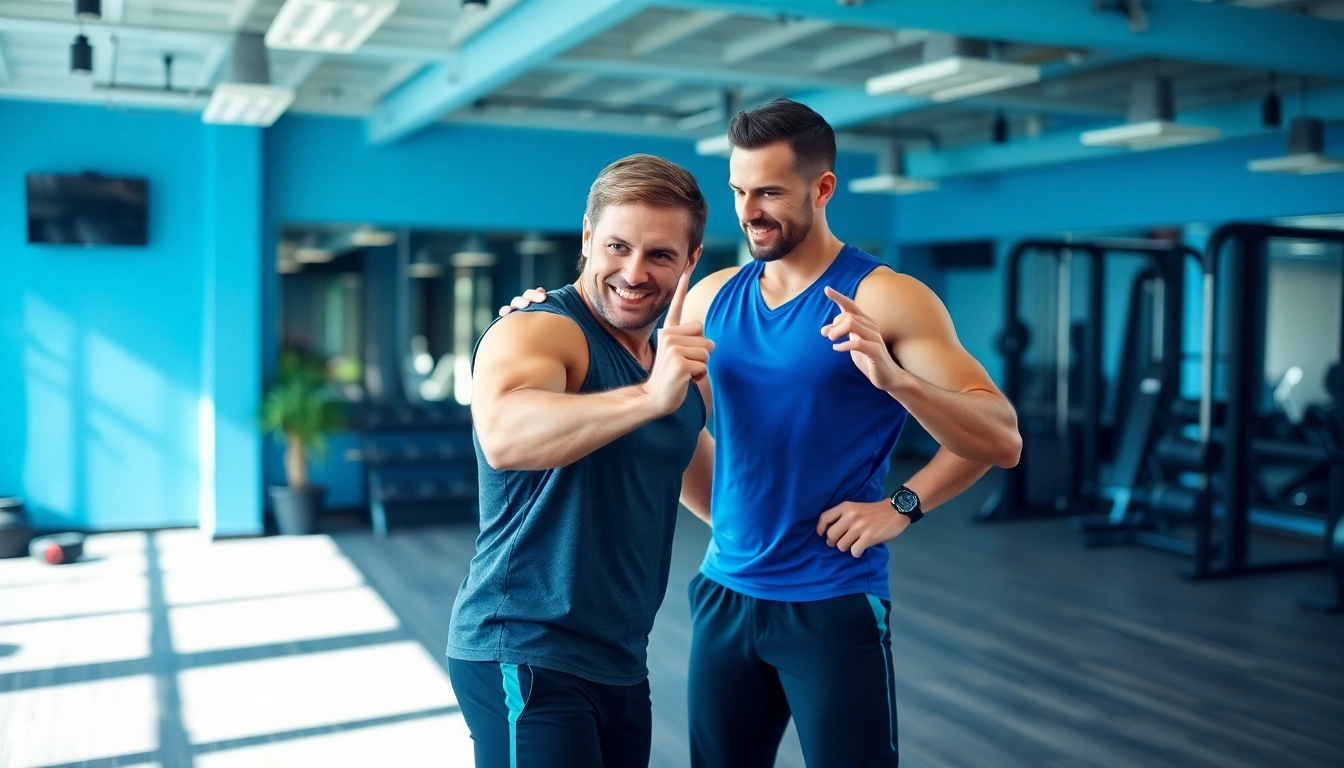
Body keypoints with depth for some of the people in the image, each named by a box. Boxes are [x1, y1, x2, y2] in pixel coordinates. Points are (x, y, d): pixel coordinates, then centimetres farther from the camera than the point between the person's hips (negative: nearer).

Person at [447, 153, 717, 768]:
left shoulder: (677, 362, 8)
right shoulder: (536, 331, -16)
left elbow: (694, 461, 26)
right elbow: (504, 437, -38)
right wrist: (650, 397, -48)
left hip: (623, 663, 8)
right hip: (525, 656, -8)